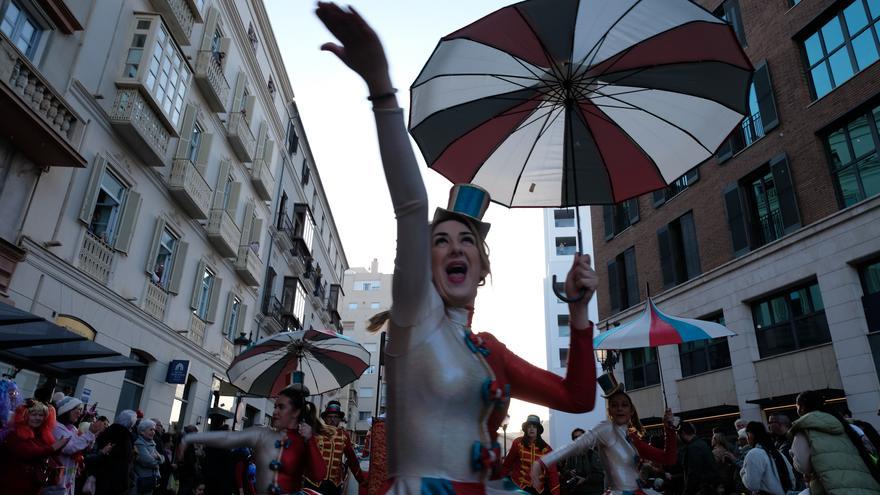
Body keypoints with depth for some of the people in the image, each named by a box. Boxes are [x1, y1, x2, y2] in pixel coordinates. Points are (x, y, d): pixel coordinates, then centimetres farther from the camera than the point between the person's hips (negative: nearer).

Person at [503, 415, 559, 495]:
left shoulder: (545, 448, -5)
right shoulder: (518, 443, -7)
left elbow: (552, 471, -7)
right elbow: (508, 462, -2)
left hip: (539, 488, 2)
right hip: (519, 486, -1)